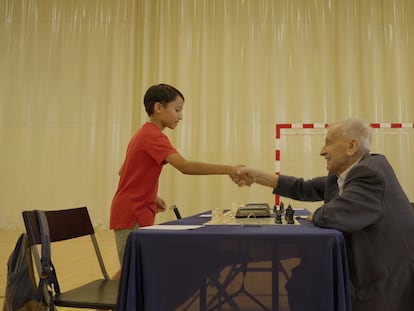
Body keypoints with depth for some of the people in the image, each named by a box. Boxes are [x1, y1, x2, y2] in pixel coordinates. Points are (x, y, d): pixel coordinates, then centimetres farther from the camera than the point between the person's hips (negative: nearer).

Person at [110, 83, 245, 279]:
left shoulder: (143, 134, 13)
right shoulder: (153, 136, -18)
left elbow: (126, 172, 18)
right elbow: (185, 167, -32)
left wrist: (151, 196, 11)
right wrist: (228, 169, -34)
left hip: (136, 213, 10)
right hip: (133, 215, -10)